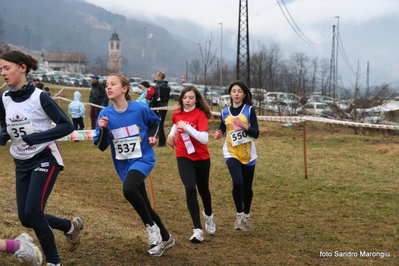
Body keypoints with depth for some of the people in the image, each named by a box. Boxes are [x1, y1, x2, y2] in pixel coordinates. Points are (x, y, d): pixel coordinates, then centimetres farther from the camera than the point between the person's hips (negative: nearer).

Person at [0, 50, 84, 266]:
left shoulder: (39, 97, -17)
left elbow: (67, 125, -17)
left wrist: (35, 138, -26)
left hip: (45, 159, -6)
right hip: (22, 164, 6)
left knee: (32, 211, -16)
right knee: (26, 218, 4)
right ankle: (71, 226, 30)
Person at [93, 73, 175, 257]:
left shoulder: (140, 109, -13)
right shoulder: (105, 114, -8)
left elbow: (155, 122, 10)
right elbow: (101, 147, -5)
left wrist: (152, 136, -8)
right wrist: (103, 129, -22)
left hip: (143, 159, -4)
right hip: (123, 165, 4)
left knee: (129, 189, -33)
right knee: (143, 206, 12)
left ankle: (151, 226, -10)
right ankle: (165, 238, 33)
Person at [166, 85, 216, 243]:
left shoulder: (200, 115, -15)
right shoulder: (177, 114, 0)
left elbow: (204, 138, -28)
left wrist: (187, 127, -30)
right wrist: (171, 135, 10)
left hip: (201, 158, -2)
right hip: (184, 157, 2)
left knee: (203, 189, 16)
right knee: (190, 189, -17)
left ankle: (208, 216, 49)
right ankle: (198, 230, -18)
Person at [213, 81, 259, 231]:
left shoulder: (249, 110, -5)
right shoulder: (225, 112, 3)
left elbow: (256, 134, -9)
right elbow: (222, 128, 18)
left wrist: (243, 125, -25)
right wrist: (219, 133, -4)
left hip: (247, 153, 0)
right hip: (231, 153, 0)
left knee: (247, 187, 10)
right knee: (237, 183, -21)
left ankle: (246, 215, 31)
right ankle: (239, 215, -3)